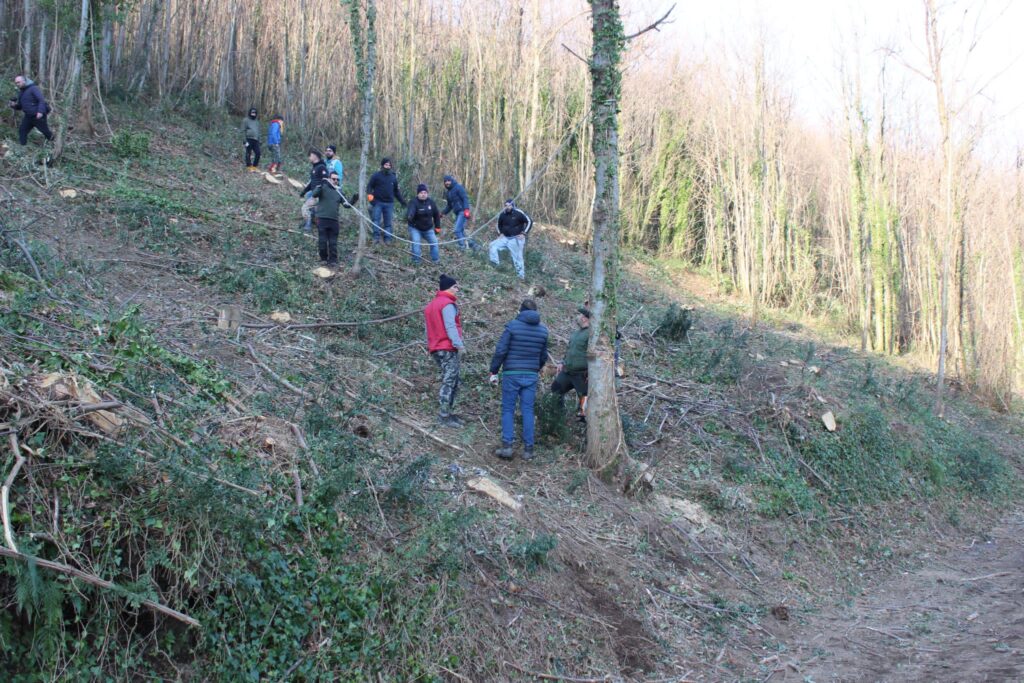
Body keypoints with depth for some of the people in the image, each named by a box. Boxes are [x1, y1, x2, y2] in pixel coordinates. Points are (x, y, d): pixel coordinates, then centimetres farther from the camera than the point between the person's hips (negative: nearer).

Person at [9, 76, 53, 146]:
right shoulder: (21, 93, 13)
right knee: (22, 131, 1)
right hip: (28, 116, 8)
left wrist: (40, 111, -34)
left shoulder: (33, 88, -12)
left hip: (38, 116, -8)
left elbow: (42, 100, -22)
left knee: (45, 131, 7)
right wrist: (14, 105, -5)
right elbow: (19, 107, 19)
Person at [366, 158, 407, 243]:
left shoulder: (393, 177, 13)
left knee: (388, 222, 3)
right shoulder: (376, 176, 2)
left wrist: (403, 202, 15)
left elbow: (396, 192, 20)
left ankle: (388, 238, 4)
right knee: (376, 219, -10)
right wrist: (369, 194, -20)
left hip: (389, 203, 3)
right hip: (378, 202, -3)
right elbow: (369, 186, 0)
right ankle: (376, 237, -8)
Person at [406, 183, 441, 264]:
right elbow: (410, 211, -44)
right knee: (416, 242, -21)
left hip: (428, 229, 5)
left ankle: (436, 259, 20)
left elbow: (436, 214, 7)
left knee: (434, 242, 5)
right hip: (415, 228, -5)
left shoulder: (431, 202, -5)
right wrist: (408, 217, -68)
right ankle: (416, 260, -10)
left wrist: (437, 227, 9)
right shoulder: (414, 203, -22)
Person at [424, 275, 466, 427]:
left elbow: (429, 328, 17)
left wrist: (431, 346, 16)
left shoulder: (431, 305, 20)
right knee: (449, 382, -8)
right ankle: (445, 416, -10)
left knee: (450, 381, 14)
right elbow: (450, 327, -19)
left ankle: (446, 413, 12)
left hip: (435, 348, 9)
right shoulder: (448, 304, -10)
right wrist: (459, 345, -21)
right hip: (448, 348, -9)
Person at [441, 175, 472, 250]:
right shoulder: (448, 192, 18)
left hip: (463, 212, -9)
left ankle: (462, 246, -13)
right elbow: (449, 206, 25)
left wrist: (466, 209, -26)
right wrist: (443, 213, 13)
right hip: (457, 213, 9)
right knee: (461, 230, 9)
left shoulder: (458, 187, -5)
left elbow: (465, 198, -14)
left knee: (457, 230, -16)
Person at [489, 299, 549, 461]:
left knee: (508, 410, 5)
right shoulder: (543, 330, 6)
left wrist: (493, 371, -2)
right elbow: (544, 356, 13)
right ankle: (528, 449, 5)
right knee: (528, 411, 7)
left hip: (511, 374, -3)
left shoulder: (512, 326, -7)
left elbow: (500, 350, -10)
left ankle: (507, 445, -5)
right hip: (531, 376, 3)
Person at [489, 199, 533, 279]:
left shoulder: (519, 213, -15)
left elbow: (529, 222, -9)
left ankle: (521, 275, 9)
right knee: (493, 245, -10)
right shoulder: (502, 214, -1)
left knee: (517, 257, -1)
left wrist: (523, 233, -12)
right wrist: (500, 233, 5)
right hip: (505, 238, 5)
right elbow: (499, 224, 20)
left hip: (516, 239, -5)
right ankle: (495, 263, -7)